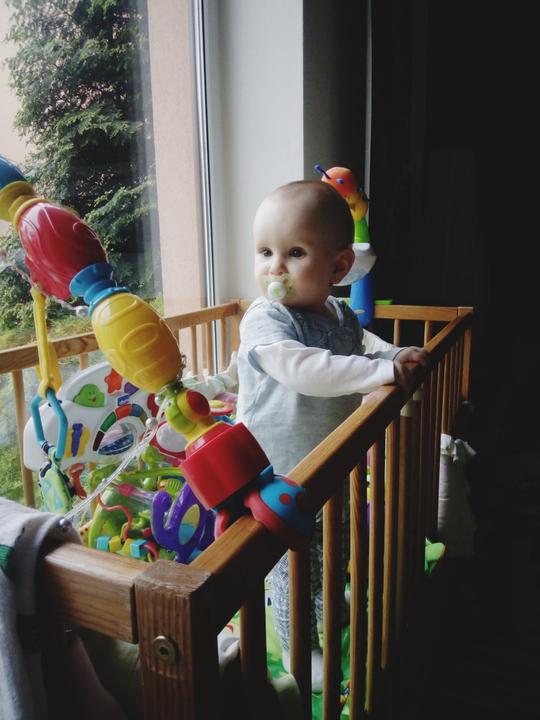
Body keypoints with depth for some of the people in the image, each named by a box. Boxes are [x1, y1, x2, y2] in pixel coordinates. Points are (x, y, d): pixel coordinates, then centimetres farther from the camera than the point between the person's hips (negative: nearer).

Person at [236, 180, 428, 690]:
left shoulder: (340, 316, 0)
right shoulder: (264, 321, -24)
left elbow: (363, 343, 20)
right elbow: (305, 369, -39)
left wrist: (398, 355, -1)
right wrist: (383, 370, -37)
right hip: (279, 475, -7)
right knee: (293, 567, 9)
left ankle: (327, 612, 56)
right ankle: (298, 649, 34)